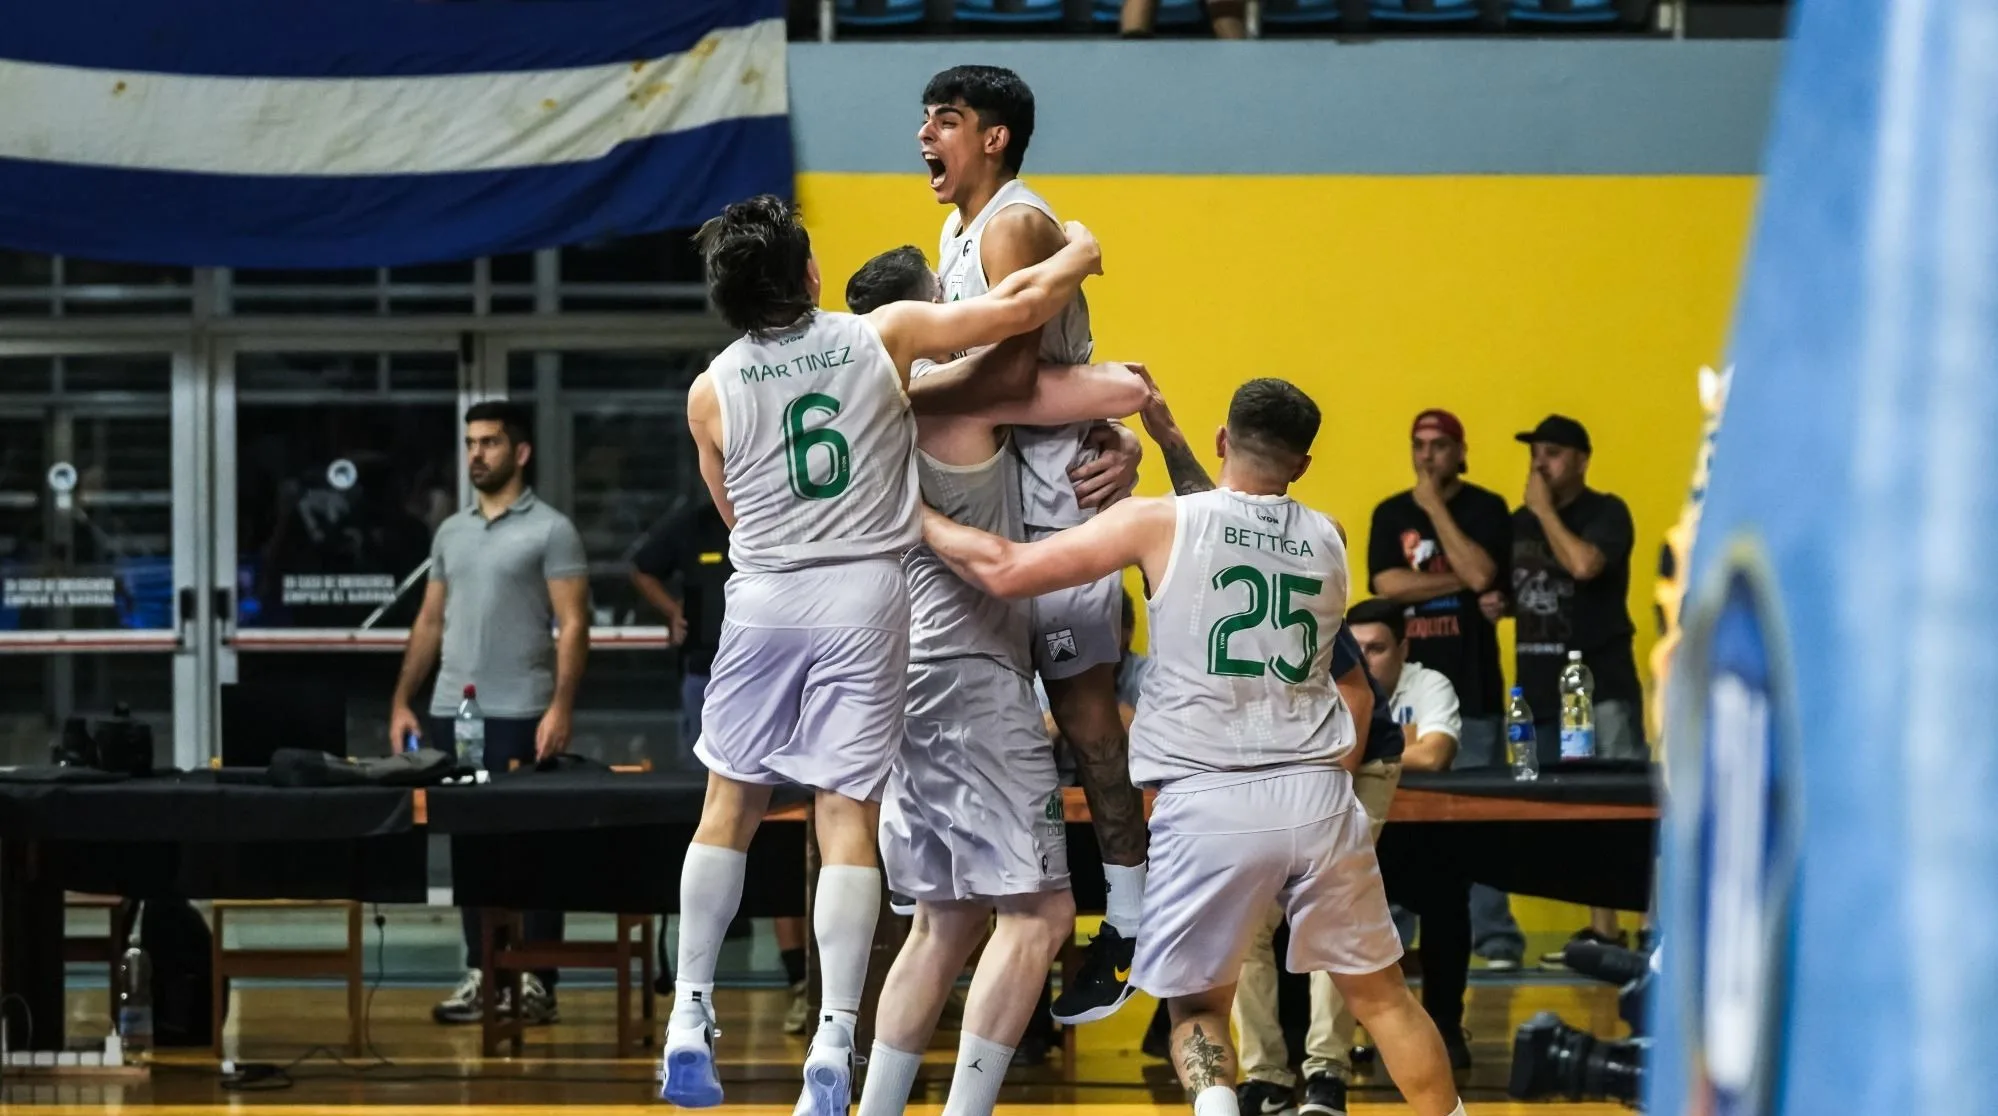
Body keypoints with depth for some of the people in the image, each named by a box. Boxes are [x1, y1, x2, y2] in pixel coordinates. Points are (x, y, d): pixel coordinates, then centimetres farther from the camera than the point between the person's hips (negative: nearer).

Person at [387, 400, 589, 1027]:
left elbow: (572, 626, -8)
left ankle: (535, 982, 0)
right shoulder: (450, 533, 15)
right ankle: (482, 976, 13)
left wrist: (561, 706, -18)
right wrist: (402, 701, 12)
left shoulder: (550, 531, -3)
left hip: (520, 717, -6)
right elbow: (430, 622, 19)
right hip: (452, 715, 6)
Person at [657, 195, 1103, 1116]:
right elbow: (1022, 306, 0)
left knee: (729, 804, 15)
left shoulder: (712, 393, 1)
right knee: (846, 816, -2)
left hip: (762, 595, 1)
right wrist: (1079, 253, 20)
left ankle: (689, 1017, 12)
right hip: (864, 592, -1)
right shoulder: (885, 335, -2)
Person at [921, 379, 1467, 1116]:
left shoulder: (1160, 523, -1)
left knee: (1195, 1002, 11)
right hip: (1319, 794, 2)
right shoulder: (1327, 540, 11)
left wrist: (917, 518, 13)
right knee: (1380, 993, 17)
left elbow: (1006, 571, -2)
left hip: (1209, 804, -2)